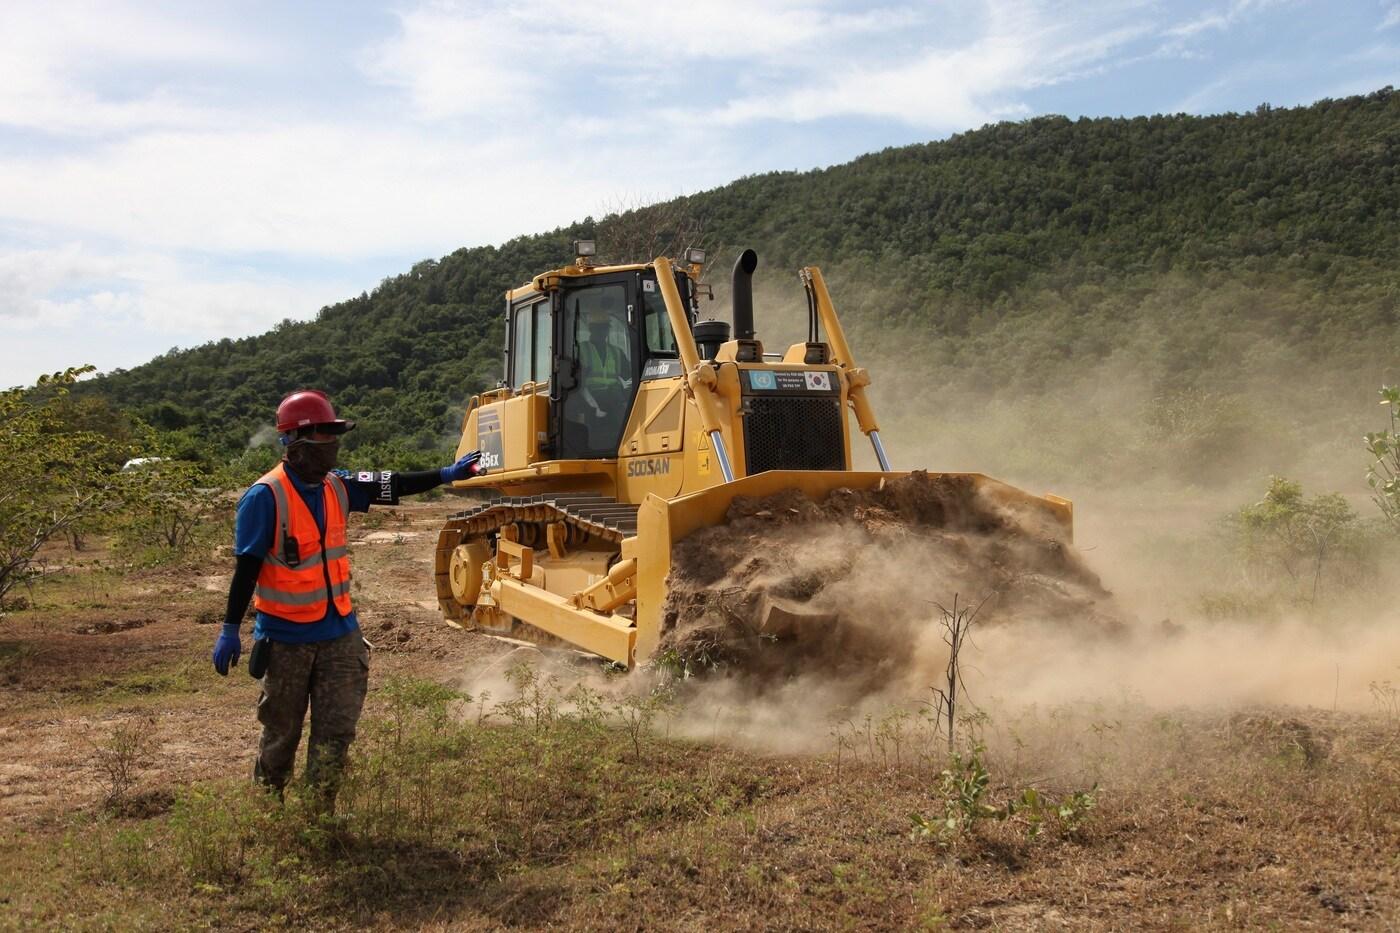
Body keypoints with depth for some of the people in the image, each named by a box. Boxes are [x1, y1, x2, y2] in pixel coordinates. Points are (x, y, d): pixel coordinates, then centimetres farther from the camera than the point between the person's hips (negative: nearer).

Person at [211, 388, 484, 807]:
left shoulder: (337, 486, 3)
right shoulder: (265, 497, -16)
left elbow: (389, 487, 8)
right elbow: (246, 567, -16)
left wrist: (445, 475, 0)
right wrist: (230, 629, -15)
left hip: (339, 632, 5)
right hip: (286, 636, -5)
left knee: (337, 729, 6)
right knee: (281, 733, 10)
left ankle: (320, 810, 20)